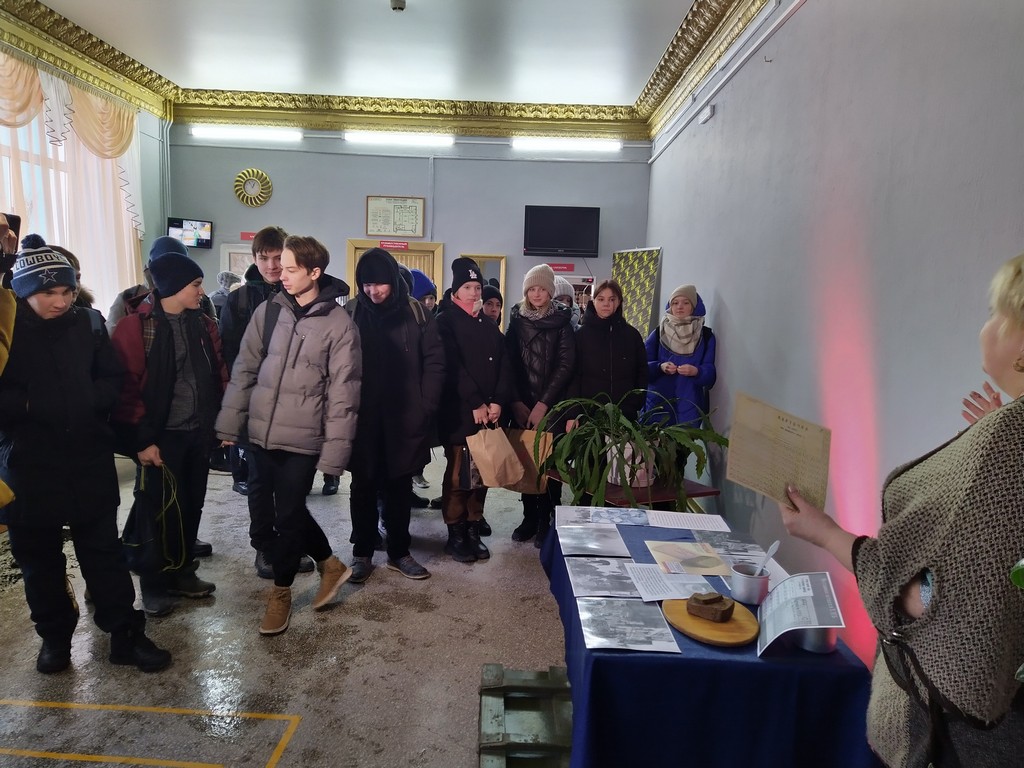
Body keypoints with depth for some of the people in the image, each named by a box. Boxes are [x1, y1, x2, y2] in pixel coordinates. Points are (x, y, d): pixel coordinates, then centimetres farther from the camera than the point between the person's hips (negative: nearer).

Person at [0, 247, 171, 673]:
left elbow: (112, 380, 3)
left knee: (105, 552, 10)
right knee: (39, 559, 14)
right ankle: (55, 635, 33)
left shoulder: (87, 323, -2)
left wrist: (87, 402, -13)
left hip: (89, 462, 1)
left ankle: (126, 634, 20)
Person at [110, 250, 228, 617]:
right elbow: (125, 386, -13)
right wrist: (141, 439, -15)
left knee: (192, 507, 15)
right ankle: (154, 586, 23)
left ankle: (183, 573, 32)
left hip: (199, 433, 5)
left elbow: (218, 376, 12)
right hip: (162, 436, -5)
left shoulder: (204, 325, 7)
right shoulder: (136, 326, -11)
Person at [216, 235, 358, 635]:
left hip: (302, 438, -4)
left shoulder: (339, 323, -9)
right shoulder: (268, 310, 2)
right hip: (261, 433, 5)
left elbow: (342, 392, -9)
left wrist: (334, 450, -11)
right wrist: (229, 423, 5)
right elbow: (244, 369, 7)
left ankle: (280, 591, 27)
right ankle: (329, 564, 35)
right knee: (280, 509, 14)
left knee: (288, 515, 4)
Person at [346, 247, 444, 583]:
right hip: (363, 417, 0)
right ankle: (362, 552, 24)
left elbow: (434, 362, -1)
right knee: (364, 485, 10)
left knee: (400, 486, 12)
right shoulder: (351, 312, -2)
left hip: (405, 417, 0)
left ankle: (399, 552, 25)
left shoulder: (416, 313, -2)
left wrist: (425, 406, -7)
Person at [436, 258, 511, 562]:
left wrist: (498, 401, -5)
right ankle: (455, 535, 10)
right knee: (458, 474, 0)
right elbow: (453, 367, -12)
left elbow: (503, 365, 9)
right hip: (459, 412, -5)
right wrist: (475, 403, -16)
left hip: (489, 411, 5)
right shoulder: (446, 322, -1)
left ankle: (473, 531, 18)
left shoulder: (489, 325, 17)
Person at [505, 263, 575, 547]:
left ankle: (546, 520, 9)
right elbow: (509, 362, 4)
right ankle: (529, 516, 16)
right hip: (522, 406, 2)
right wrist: (516, 402, -4)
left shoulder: (562, 321, 0)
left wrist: (543, 404, -11)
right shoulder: (517, 319, 7)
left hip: (552, 405, -2)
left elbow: (565, 365, -6)